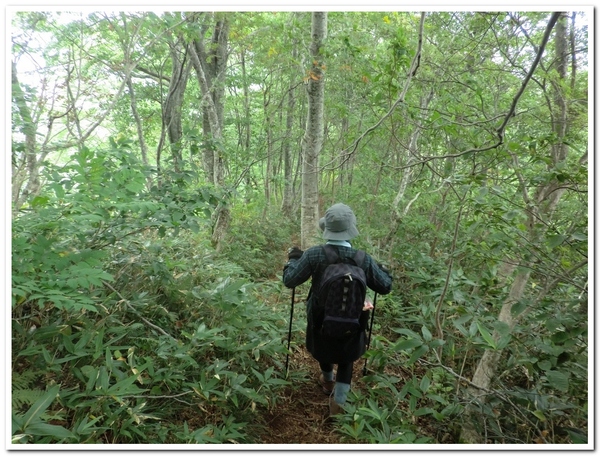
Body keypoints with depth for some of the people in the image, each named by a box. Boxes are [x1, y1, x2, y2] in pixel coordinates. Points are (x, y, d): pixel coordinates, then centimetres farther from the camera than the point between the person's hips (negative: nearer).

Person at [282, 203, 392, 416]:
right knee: (346, 357, 25)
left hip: (320, 319, 1)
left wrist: (294, 259, 4)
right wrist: (380, 268, 12)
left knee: (323, 348, 30)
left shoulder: (313, 255, -23)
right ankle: (338, 399, 20)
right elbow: (385, 286, -7)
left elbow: (289, 281, -13)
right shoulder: (364, 259, -19)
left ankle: (328, 381, 55)